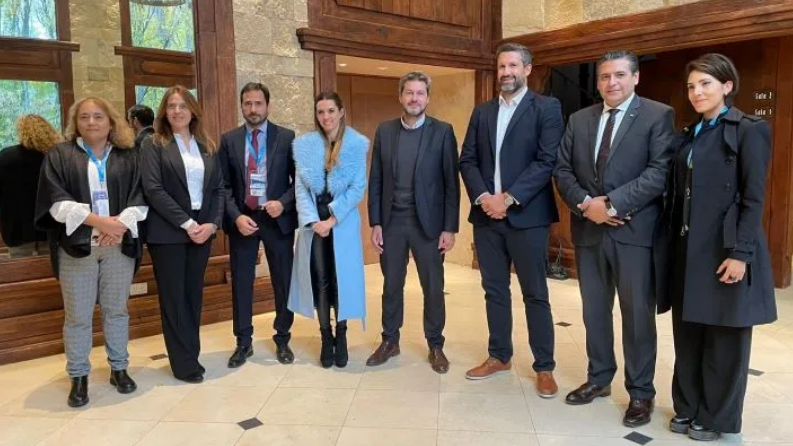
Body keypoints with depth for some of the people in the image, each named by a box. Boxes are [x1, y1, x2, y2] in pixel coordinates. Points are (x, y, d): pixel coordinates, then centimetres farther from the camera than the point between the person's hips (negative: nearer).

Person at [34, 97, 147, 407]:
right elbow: (56, 200, -6)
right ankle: (78, 377, 16)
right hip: (76, 246, -1)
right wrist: (99, 220, -15)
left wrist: (120, 223, -14)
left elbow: (140, 197, 3)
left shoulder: (128, 157, 9)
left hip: (120, 245, 1)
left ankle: (119, 368, 21)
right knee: (78, 315, 4)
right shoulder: (59, 155, 5)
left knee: (116, 310, 9)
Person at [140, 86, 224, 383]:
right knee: (173, 297, 3)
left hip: (203, 230, 4)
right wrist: (186, 223, -17)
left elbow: (219, 188, 8)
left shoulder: (206, 146, 10)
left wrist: (212, 223, -7)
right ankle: (184, 363, 12)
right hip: (168, 232, -4)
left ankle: (191, 355, 22)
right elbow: (153, 190, -12)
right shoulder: (153, 145, -2)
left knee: (194, 294, 11)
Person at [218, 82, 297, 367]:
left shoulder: (287, 137, 0)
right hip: (241, 219, 1)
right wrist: (236, 216, -11)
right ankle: (243, 342, 22)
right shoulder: (229, 140, 4)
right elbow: (223, 184, 2)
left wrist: (283, 203, -16)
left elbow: (299, 179, 0)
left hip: (278, 218, -1)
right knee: (241, 283, 7)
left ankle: (282, 340, 23)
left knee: (283, 282, 7)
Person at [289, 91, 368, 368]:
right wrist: (312, 221, -12)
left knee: (342, 278, 3)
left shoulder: (357, 144, -3)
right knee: (320, 280, 4)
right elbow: (300, 187, 1)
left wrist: (332, 218, -13)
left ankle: (341, 337, 18)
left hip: (343, 222, -2)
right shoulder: (304, 145, 4)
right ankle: (326, 338, 16)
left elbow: (358, 188, -7)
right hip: (314, 221, 2)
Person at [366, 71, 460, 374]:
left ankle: (435, 346, 24)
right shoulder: (384, 131, 5)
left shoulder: (442, 131, -3)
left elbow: (451, 182, -5)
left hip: (428, 222, -2)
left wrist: (450, 228, -8)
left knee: (433, 287, 8)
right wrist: (375, 223, 0)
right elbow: (375, 180, 5)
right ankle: (390, 341, 28)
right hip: (392, 222, 2)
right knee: (391, 285, 12)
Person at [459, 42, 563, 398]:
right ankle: (499, 356, 26)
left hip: (526, 214, -5)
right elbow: (467, 160, 8)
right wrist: (483, 197, -9)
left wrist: (508, 198, -17)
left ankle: (544, 367, 15)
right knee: (494, 290, 13)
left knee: (535, 294, 3)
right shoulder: (482, 112, 14)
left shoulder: (547, 108, -1)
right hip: (486, 214, 5)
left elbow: (547, 161, -11)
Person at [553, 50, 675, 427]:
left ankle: (640, 392, 20)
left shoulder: (658, 115, -2)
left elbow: (660, 172, -13)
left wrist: (612, 203, -19)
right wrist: (584, 204, -10)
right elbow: (562, 169, 7)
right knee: (594, 311, 14)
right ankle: (599, 378, 31)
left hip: (634, 230, -4)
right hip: (588, 230, 5)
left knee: (638, 315, 5)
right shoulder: (579, 120, 12)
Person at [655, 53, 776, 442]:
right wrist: (668, 242, 8)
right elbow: (675, 195, 12)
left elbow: (754, 198, -11)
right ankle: (687, 407, 29)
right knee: (687, 334, 14)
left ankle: (716, 418, 21)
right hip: (686, 249, 6)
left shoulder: (749, 131, -5)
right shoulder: (688, 136, 13)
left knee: (724, 339, 6)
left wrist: (740, 252, -17)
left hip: (724, 249, -6)